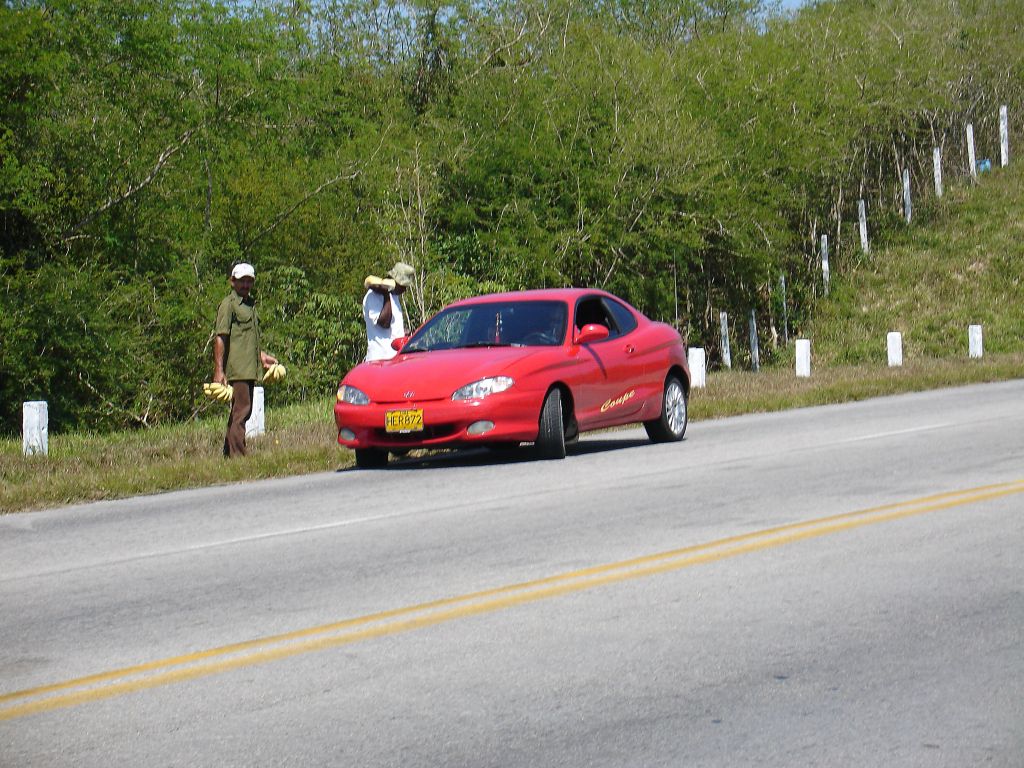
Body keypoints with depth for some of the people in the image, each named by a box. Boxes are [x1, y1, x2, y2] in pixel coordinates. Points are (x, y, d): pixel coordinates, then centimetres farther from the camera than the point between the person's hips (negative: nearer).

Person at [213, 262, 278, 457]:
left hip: (250, 369, 9)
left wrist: (261, 355, 29)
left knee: (242, 411, 13)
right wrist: (219, 370, -19)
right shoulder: (228, 304, -7)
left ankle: (228, 452, 20)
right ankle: (237, 455, -11)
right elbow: (220, 338, -14)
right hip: (237, 369, -9)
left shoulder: (250, 304, 20)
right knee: (241, 410, -11)